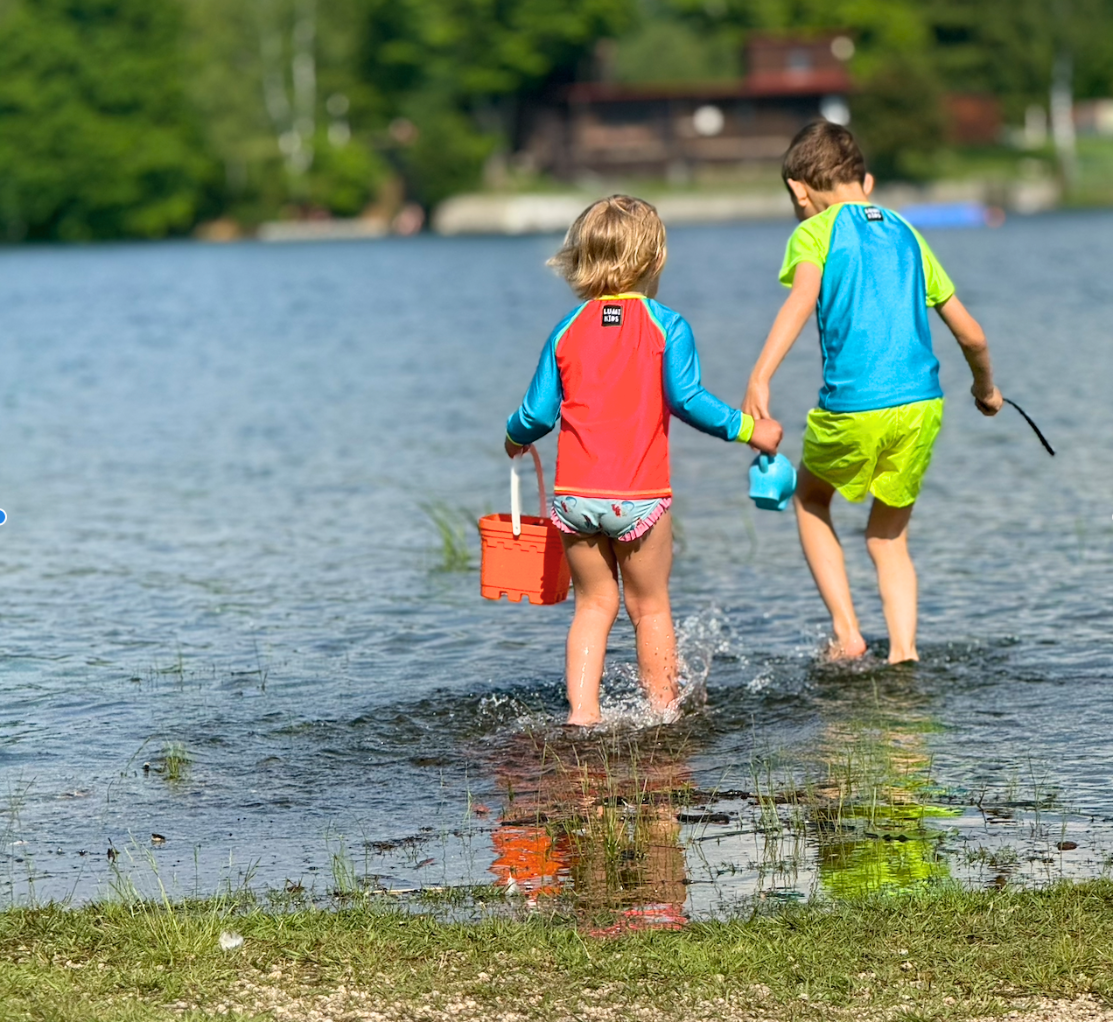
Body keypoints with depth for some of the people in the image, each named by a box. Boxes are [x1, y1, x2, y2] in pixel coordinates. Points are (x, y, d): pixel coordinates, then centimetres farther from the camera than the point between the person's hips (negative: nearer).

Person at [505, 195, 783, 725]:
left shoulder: (567, 331, 6)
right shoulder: (666, 325, -3)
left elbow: (537, 414, 5)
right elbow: (686, 399, -13)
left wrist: (515, 437, 27)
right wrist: (748, 428, -3)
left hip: (574, 494, 3)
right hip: (638, 495, -3)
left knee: (594, 604, 14)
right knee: (650, 606, 11)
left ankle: (581, 712, 6)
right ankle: (664, 713, 16)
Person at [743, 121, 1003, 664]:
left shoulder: (814, 233, 4)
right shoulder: (907, 235, 18)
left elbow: (803, 298, -19)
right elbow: (971, 336, 20)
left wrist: (760, 377, -30)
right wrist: (986, 389, 39)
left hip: (852, 409, -4)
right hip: (922, 405, 4)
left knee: (810, 499, 24)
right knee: (889, 538, 20)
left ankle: (846, 631, 12)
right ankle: (903, 652, 4)